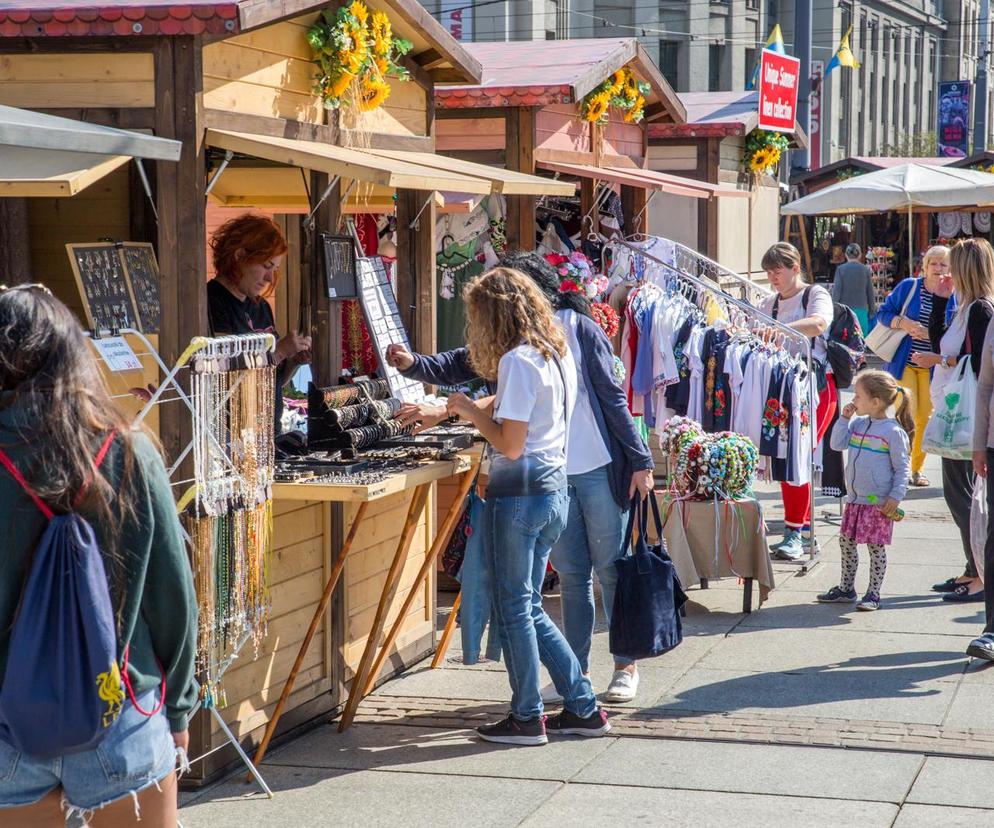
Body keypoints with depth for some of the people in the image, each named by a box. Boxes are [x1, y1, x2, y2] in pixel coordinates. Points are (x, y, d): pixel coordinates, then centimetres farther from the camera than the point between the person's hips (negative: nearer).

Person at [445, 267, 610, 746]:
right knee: (529, 607, 16)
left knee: (514, 607, 3)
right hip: (553, 487, 9)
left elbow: (511, 443, -19)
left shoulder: (517, 360, -15)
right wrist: (468, 410, 29)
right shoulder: (557, 353, 13)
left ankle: (526, 719, 11)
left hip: (519, 491, -9)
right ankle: (583, 708, 18)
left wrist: (470, 411, -5)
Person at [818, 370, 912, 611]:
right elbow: (837, 444, 9)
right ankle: (846, 589, 26)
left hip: (879, 502, -7)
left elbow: (902, 467, -10)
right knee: (846, 542, 13)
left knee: (876, 547, 1)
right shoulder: (858, 424, 7)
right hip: (855, 499, 7)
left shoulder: (893, 431, -12)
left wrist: (896, 497, -15)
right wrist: (844, 418, 1)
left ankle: (873, 594, 10)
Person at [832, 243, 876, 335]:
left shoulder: (841, 269, -2)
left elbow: (836, 291, -4)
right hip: (861, 310, 2)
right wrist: (872, 311, 17)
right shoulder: (865, 270, 4)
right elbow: (870, 292, 8)